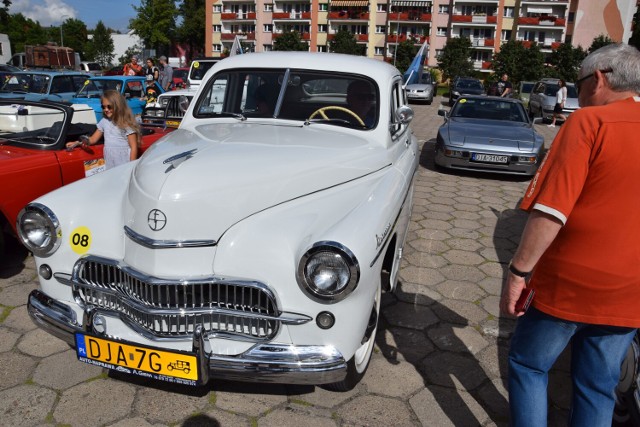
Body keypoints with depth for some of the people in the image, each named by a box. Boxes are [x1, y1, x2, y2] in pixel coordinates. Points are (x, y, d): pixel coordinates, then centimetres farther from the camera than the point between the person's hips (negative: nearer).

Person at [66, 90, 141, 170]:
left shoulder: (126, 124, -8)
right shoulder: (104, 121, 9)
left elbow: (133, 147, -8)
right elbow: (93, 139, 15)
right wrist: (76, 143, -1)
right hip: (109, 165, 5)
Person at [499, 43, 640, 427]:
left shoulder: (590, 122, -14)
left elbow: (550, 212, -22)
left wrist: (519, 271, -15)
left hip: (568, 284, -6)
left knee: (528, 366, 15)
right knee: (599, 387, 18)